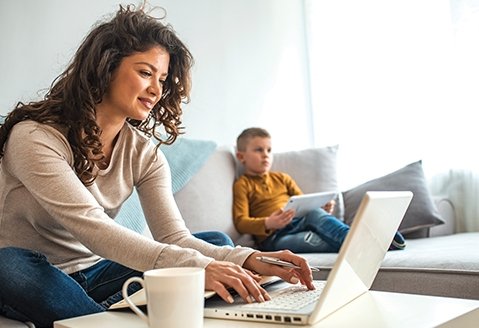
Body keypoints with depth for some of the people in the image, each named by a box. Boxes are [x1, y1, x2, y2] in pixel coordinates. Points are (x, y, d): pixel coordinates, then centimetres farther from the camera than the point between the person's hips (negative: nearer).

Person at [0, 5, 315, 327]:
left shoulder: (145, 152, -3)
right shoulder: (34, 137, -21)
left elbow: (174, 237, -13)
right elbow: (91, 228, -34)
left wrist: (249, 260, -31)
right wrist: (197, 265, -44)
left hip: (96, 274, 5)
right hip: (26, 277, -4)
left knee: (215, 243, -12)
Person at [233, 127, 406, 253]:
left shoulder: (281, 178, 24)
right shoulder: (242, 184, 7)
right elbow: (241, 222, -4)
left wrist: (322, 208, -2)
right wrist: (268, 223, -24)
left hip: (299, 223, 4)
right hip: (273, 238, -4)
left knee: (315, 213, -31)